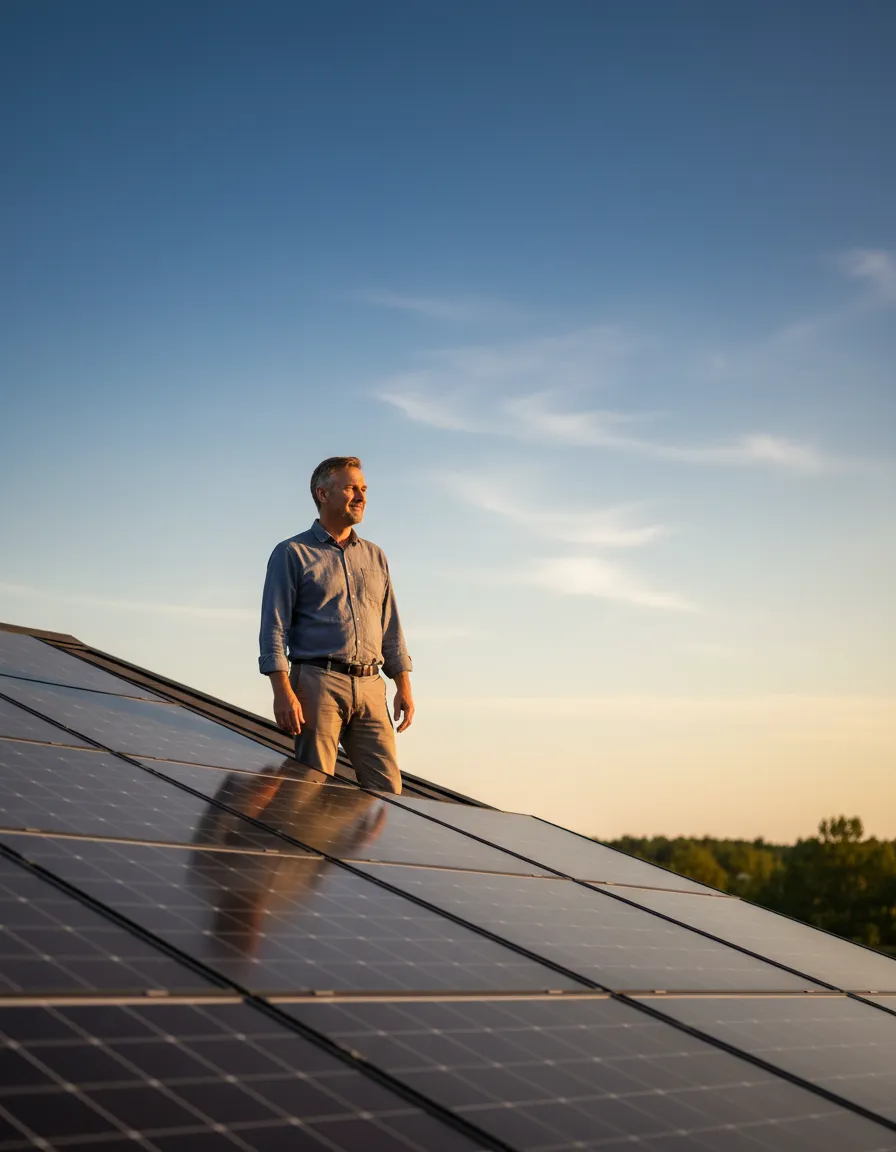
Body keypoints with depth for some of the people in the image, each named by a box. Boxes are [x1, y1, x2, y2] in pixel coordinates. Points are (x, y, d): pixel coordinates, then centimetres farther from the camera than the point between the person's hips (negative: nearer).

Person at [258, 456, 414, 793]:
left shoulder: (375, 557, 20)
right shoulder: (292, 553, 5)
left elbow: (391, 629, 21)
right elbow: (274, 627, -2)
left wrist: (403, 687, 10)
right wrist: (282, 692, -14)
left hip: (370, 688, 5)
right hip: (318, 683, -4)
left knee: (387, 789, -3)